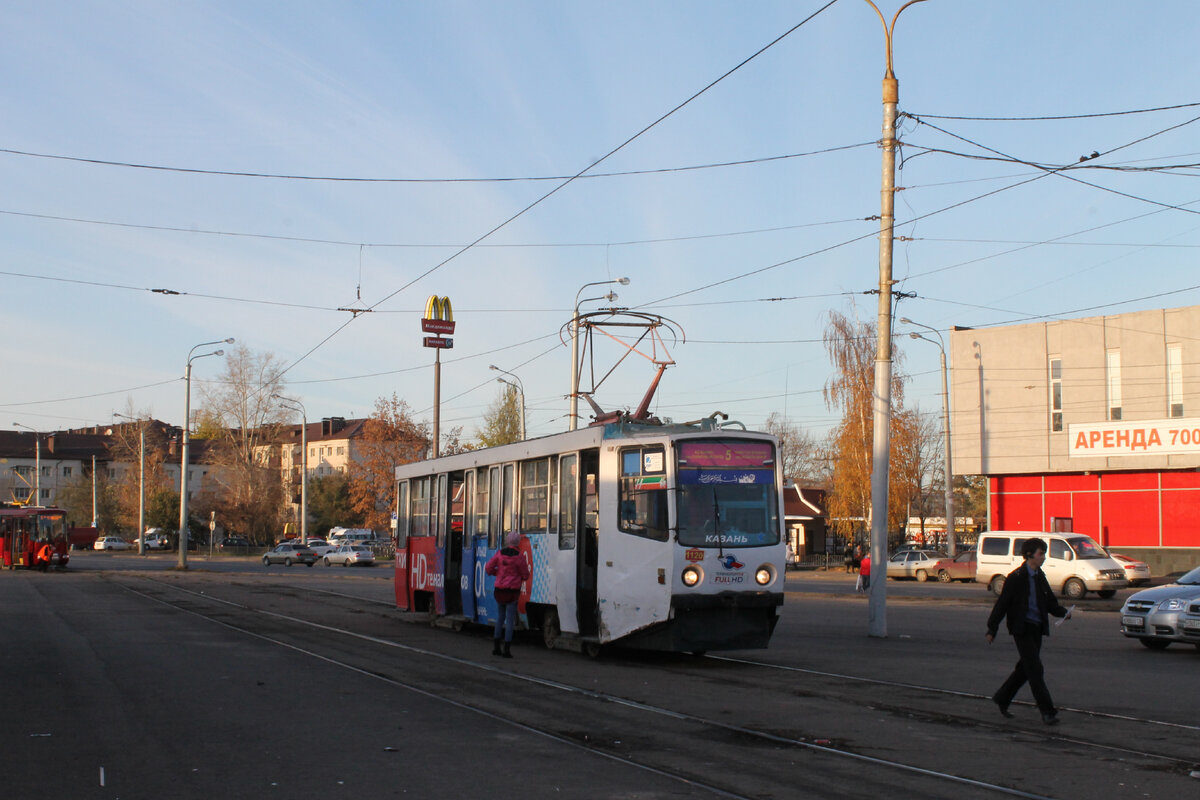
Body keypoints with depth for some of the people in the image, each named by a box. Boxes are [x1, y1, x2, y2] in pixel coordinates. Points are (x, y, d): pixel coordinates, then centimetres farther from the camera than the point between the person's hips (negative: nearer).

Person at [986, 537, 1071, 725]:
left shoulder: (1040, 576, 10)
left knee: (1025, 669, 15)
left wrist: (1063, 612, -2)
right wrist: (992, 629, -10)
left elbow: (1049, 602, 18)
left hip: (1036, 629, 8)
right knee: (1035, 670, -8)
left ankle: (1002, 699, 31)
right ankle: (1047, 711, -5)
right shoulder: (1016, 577, -12)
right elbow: (1002, 603, -10)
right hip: (1022, 629, -8)